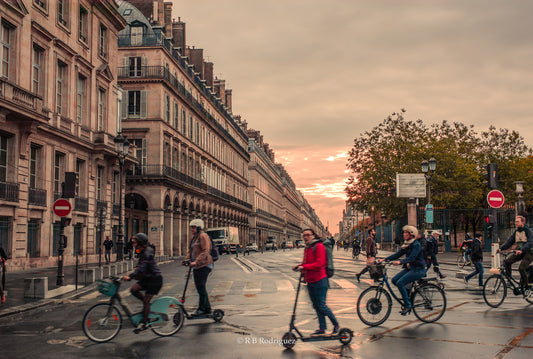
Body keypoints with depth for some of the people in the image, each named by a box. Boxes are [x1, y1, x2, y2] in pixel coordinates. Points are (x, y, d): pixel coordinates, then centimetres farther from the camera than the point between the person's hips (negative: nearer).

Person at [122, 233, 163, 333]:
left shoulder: (147, 253, -22)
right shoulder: (141, 252, 8)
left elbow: (142, 268, -34)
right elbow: (139, 266, 21)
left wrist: (130, 277, -44)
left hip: (155, 279, -9)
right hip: (147, 278, 9)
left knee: (146, 301, -9)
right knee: (133, 289, -10)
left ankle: (144, 324, 0)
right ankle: (147, 305, 9)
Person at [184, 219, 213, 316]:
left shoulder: (203, 236, -10)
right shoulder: (194, 238, 20)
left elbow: (205, 251, -19)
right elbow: (190, 250, 20)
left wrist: (196, 261, -26)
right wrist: (187, 259, 2)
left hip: (204, 265, -10)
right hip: (196, 266, 10)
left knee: (201, 287, -9)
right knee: (199, 287, 10)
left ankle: (202, 309, -3)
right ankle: (207, 308, 18)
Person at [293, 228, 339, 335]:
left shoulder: (319, 246, -12)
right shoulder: (307, 248, 16)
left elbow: (319, 263, -20)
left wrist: (304, 267, -21)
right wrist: (298, 267, 4)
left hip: (320, 281, -9)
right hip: (310, 282, 9)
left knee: (321, 305, -5)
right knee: (316, 306, 10)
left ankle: (336, 324, 12)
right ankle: (322, 329, 17)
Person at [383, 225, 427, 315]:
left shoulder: (416, 245, -17)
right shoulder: (406, 244, 9)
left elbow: (411, 258, -30)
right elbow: (398, 254, 7)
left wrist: (400, 262, -45)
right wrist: (386, 259, -4)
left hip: (418, 269, -9)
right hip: (409, 268, 9)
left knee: (400, 283, -21)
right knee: (394, 280, -5)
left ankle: (407, 305, -10)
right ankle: (408, 293, 13)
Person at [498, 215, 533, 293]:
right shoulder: (516, 232, 11)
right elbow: (509, 241, 6)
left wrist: (521, 250, -40)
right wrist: (500, 248, -9)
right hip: (519, 252, 6)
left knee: (521, 268, -24)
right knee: (506, 262, -16)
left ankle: (524, 286, -6)